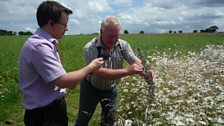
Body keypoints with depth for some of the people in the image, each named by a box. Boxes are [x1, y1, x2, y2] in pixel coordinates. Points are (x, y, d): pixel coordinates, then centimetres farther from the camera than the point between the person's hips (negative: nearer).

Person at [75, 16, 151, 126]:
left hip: (110, 89, 4)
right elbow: (99, 73, -39)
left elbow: (136, 62, -18)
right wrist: (127, 71, -48)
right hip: (91, 88, -3)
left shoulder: (123, 45, -13)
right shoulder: (90, 48, -29)